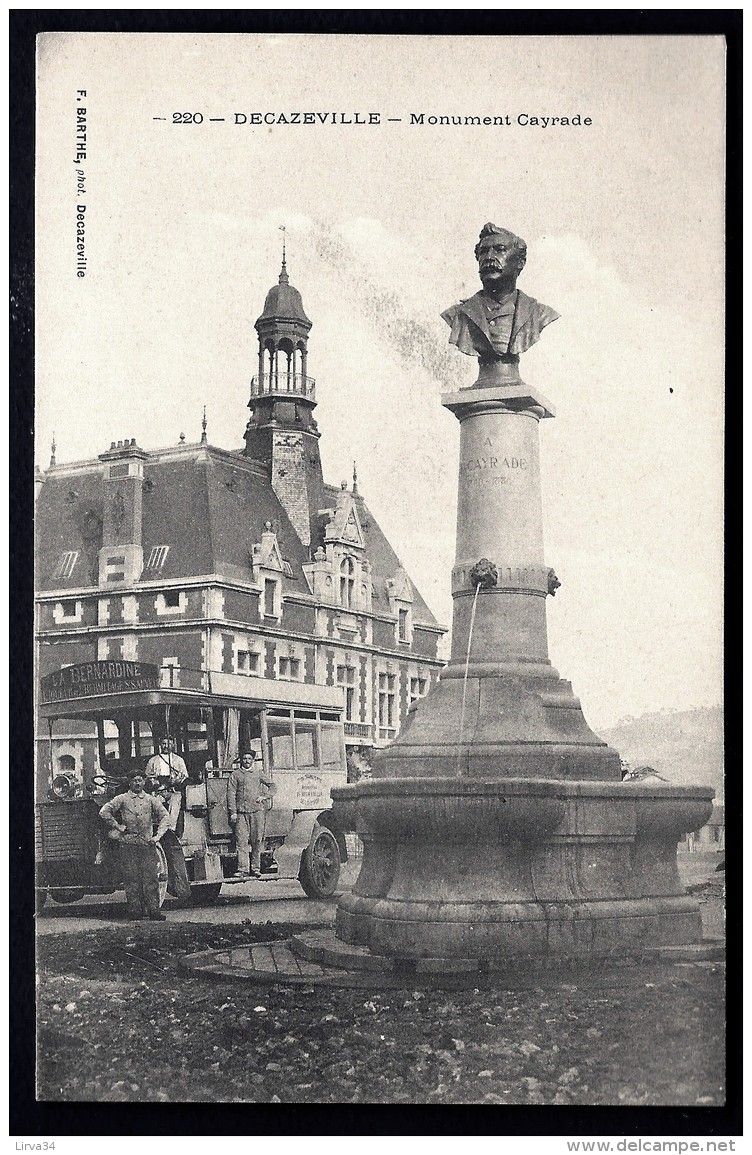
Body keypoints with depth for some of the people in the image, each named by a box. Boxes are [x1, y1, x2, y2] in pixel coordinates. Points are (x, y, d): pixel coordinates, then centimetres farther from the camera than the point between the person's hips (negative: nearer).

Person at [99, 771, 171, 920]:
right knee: (131, 878, -2)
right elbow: (104, 812, 3)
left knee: (151, 878, -4)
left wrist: (158, 835, 2)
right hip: (128, 844, -1)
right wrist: (117, 826, 0)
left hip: (147, 843, 1)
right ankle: (135, 910, 3)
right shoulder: (122, 799, 6)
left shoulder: (151, 800, 12)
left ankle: (153, 910, -3)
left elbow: (165, 816, 12)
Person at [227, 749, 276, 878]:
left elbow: (273, 787, 20)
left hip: (257, 810, 1)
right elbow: (231, 794, 4)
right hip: (241, 812, -1)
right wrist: (233, 812, -5)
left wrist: (264, 796, 2)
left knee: (257, 841, 1)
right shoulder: (235, 774, 10)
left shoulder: (258, 774, 15)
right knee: (241, 841, -8)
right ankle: (242, 869, -10)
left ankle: (255, 869, 7)